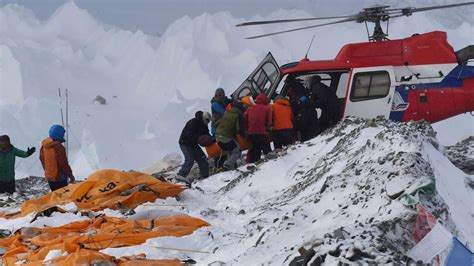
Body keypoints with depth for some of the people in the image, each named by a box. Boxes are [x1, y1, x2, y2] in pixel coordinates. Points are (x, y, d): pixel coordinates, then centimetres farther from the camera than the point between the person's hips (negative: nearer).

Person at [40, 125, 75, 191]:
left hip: (49, 176, 8)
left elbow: (42, 159, 14)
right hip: (59, 177, -8)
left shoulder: (44, 146, 1)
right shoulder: (58, 147, -24)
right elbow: (64, 164, -20)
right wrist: (70, 175, -9)